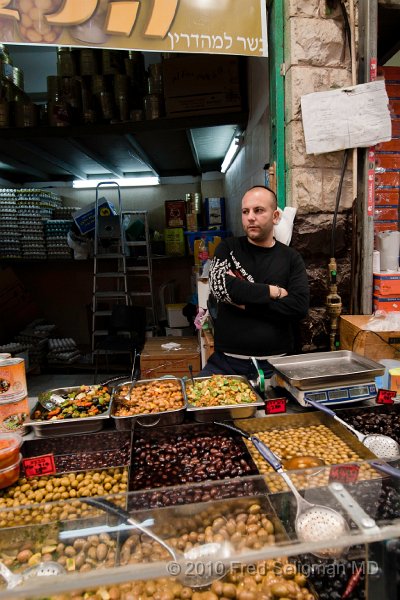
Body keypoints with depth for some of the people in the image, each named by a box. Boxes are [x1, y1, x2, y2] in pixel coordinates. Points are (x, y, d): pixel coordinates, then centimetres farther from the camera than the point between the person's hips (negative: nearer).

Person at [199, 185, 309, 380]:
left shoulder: (291, 257, 4)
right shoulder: (228, 248, 4)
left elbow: (300, 306, -11)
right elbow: (219, 286, -14)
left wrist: (244, 302, -13)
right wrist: (273, 291, -11)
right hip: (226, 361, 0)